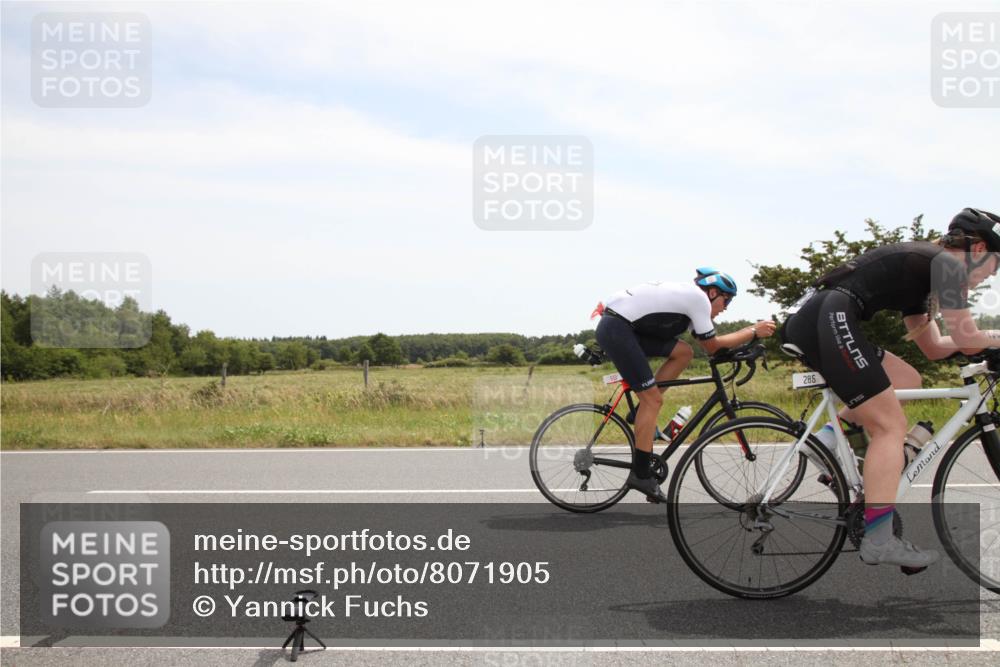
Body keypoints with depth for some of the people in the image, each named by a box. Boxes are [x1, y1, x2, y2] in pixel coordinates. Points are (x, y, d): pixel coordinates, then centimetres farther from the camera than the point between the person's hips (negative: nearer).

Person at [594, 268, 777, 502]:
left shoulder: (686, 295, 22)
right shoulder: (699, 298, -6)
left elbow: (707, 343, 24)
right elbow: (712, 346, 0)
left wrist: (749, 333, 19)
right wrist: (754, 332, 6)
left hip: (625, 326, 10)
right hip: (615, 329, -10)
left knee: (684, 353, 8)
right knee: (653, 400, -7)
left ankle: (642, 413, 11)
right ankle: (640, 474, -2)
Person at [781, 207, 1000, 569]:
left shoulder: (919, 268, 29)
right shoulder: (946, 262, 2)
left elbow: (934, 347, 32)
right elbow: (965, 339, -1)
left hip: (805, 320, 10)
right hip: (828, 320, -10)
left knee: (906, 380, 21)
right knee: (891, 425, -4)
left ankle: (831, 434, 8)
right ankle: (879, 539, -8)